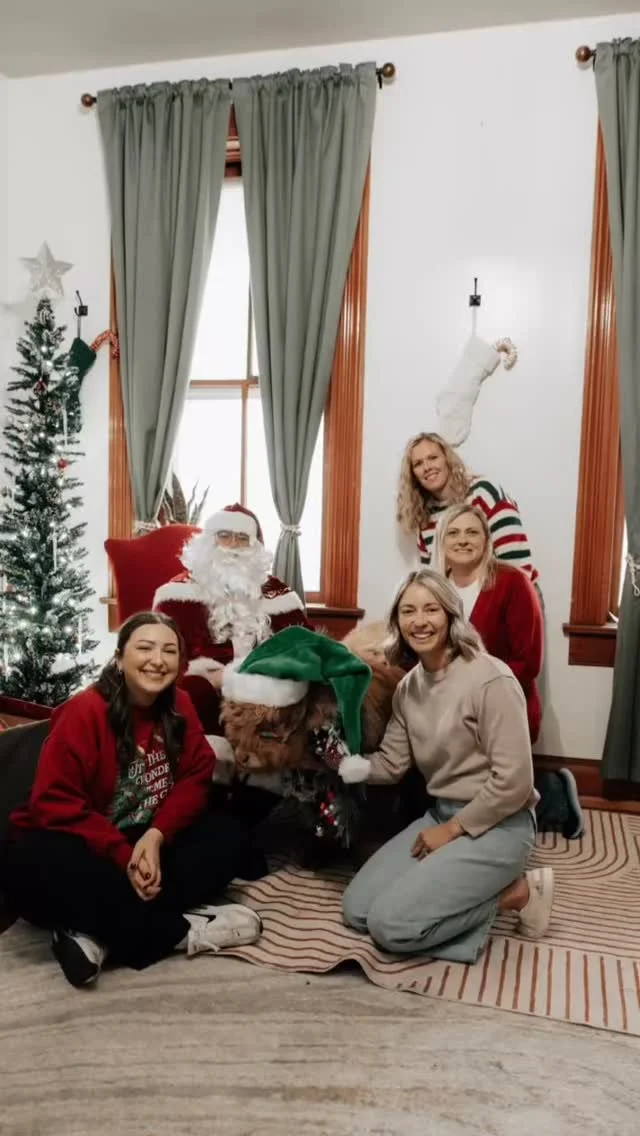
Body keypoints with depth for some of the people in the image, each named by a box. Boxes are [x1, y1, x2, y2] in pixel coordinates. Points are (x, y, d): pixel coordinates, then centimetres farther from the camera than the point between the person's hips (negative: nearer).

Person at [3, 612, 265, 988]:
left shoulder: (179, 705, -2)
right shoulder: (84, 712, -18)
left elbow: (196, 778, -5)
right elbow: (55, 804, -20)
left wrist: (157, 835, -22)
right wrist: (123, 855, -27)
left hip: (149, 842, 5)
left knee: (229, 836, -15)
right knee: (35, 863, -37)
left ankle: (98, 933, -23)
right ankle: (179, 931, -24)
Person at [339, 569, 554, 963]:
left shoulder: (491, 679, -20)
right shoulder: (408, 687, 4)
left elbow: (513, 782, -20)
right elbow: (391, 764, 4)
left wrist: (452, 831, -13)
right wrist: (354, 765, -17)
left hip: (496, 825, -8)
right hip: (441, 814, 8)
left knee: (390, 924, -17)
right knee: (358, 909, 0)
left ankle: (515, 892, -1)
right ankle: (476, 893, 10)